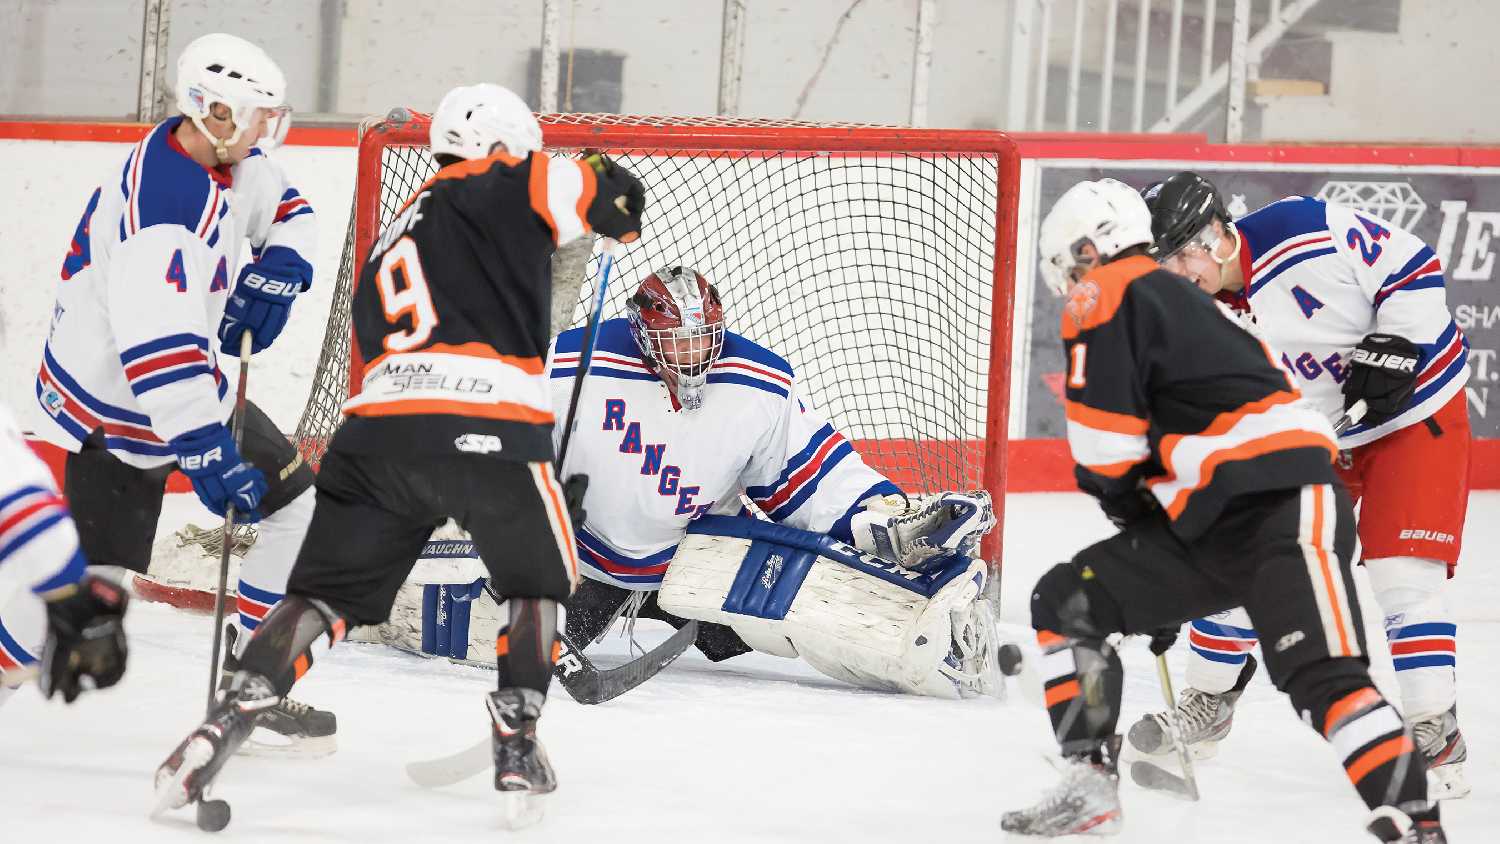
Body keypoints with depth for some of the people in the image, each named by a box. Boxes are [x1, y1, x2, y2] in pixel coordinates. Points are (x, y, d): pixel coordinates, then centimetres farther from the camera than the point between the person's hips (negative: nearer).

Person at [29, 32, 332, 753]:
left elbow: (286, 209, 17)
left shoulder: (228, 162, -3)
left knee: (300, 507, 4)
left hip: (188, 385, 9)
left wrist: (273, 278, -3)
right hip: (111, 414, -9)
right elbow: (156, 349, -38)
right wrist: (205, 454, -39)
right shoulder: (163, 209, -32)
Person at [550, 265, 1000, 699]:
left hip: (695, 549, 0)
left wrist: (897, 522, -18)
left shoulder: (763, 386, -11)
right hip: (583, 548, 0)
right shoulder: (568, 370, -20)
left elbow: (813, 476, -5)